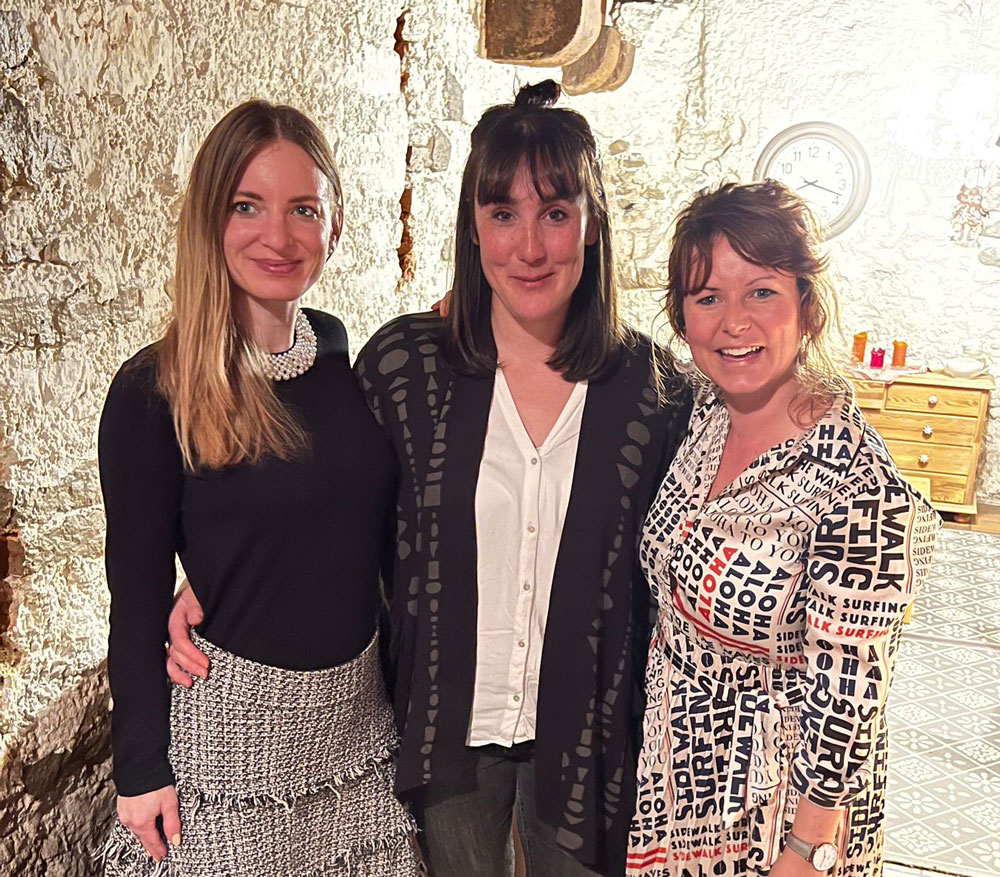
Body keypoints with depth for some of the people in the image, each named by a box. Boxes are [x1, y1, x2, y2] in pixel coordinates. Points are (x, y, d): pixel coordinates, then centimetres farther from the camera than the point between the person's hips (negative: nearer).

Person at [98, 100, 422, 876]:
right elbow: (138, 594, -9)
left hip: (356, 708, 4)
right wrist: (141, 768, -6)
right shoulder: (155, 392, -15)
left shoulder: (347, 354, -2)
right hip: (228, 718, -4)